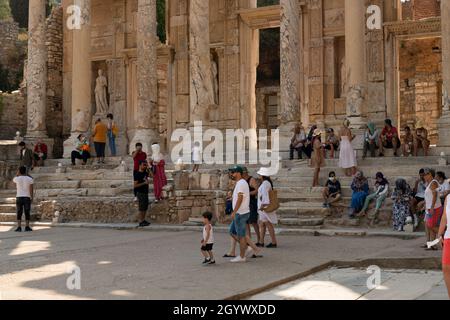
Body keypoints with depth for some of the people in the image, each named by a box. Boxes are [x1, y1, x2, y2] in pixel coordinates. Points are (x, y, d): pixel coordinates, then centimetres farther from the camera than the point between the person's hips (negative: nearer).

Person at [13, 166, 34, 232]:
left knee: (19, 213, 2)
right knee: (27, 212, 3)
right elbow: (31, 189, -6)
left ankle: (19, 227, -3)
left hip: (19, 197, 0)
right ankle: (27, 227, -1)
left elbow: (13, 180, 23)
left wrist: (17, 174, 15)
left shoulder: (17, 178, -3)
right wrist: (31, 198, 0)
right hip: (27, 197, 0)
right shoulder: (30, 179, -3)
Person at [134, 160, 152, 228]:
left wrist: (148, 168, 10)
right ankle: (141, 222, -1)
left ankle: (143, 220, 22)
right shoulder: (137, 174, -14)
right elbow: (135, 185, -18)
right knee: (141, 208, -6)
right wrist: (144, 183, -22)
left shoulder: (145, 172, 9)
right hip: (140, 192, -8)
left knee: (145, 207, 13)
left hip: (145, 192, 8)